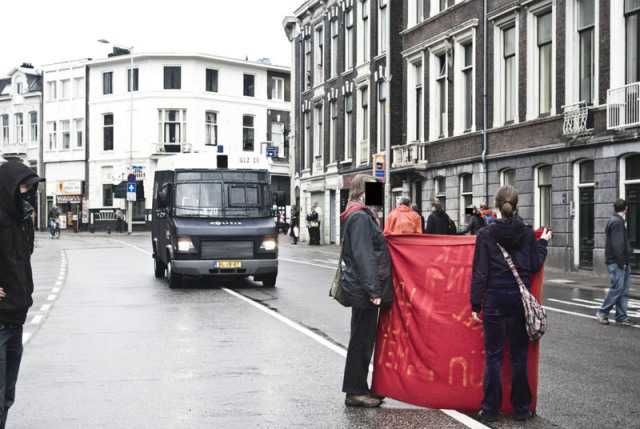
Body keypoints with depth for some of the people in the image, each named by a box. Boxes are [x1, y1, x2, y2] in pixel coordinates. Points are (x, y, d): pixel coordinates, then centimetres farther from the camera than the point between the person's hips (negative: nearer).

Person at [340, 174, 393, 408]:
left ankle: (358, 389, 23)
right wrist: (373, 290, -23)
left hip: (361, 290, 10)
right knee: (362, 340, -2)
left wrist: (374, 288, 21)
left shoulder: (362, 215, 16)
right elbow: (364, 257, -22)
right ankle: (355, 392, 6)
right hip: (363, 290, -10)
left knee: (363, 338, 15)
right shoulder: (360, 217, -16)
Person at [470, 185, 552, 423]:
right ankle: (522, 408, 17)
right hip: (520, 297, 2)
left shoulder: (485, 234, -6)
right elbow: (535, 266, 5)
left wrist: (476, 305, -1)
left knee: (493, 356, 4)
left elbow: (480, 272, -6)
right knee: (519, 355, 10)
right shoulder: (527, 232, 0)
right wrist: (543, 242, 21)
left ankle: (490, 410, 9)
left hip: (495, 298, -2)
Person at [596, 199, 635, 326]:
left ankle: (622, 317, 10)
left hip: (623, 263, 10)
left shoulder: (619, 221, 19)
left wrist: (626, 262, 14)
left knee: (624, 290, 8)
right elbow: (617, 244, -19)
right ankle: (602, 313, 3)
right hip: (616, 263, -10)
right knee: (617, 288, -8)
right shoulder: (617, 222, -13)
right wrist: (621, 262, -18)